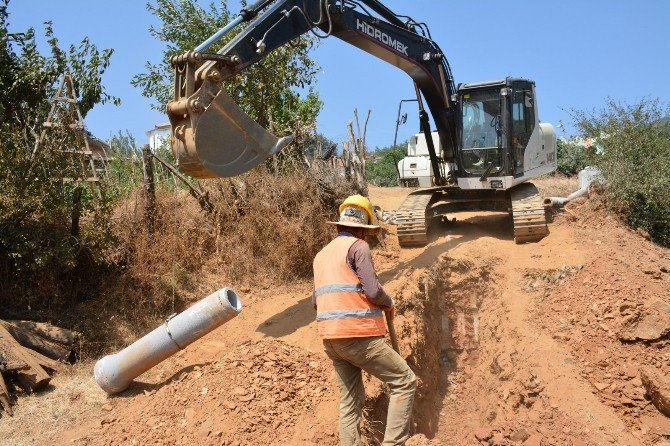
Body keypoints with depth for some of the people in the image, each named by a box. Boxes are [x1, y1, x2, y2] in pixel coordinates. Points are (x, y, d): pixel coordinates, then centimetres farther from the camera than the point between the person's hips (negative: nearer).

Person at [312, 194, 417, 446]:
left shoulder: (322, 254, 17)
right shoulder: (358, 246, -5)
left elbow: (316, 301, 21)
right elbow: (373, 291, -15)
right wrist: (389, 304, 5)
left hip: (331, 338, 8)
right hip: (359, 336, -8)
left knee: (350, 401, 15)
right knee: (405, 381, 2)